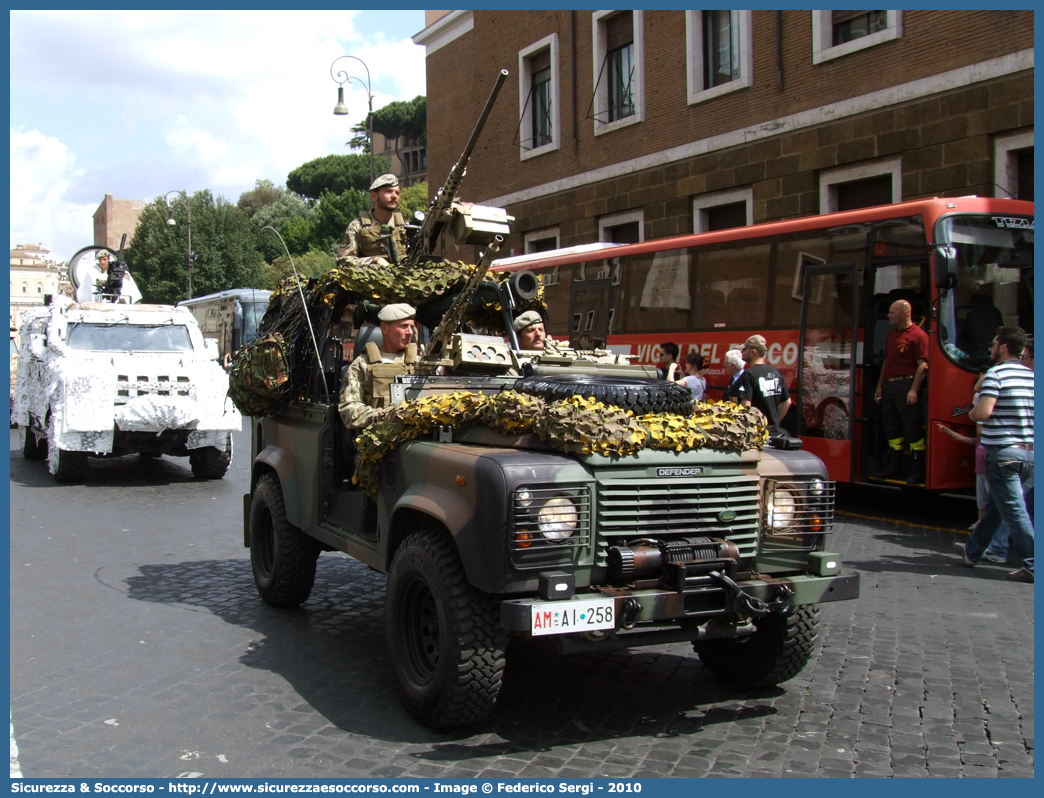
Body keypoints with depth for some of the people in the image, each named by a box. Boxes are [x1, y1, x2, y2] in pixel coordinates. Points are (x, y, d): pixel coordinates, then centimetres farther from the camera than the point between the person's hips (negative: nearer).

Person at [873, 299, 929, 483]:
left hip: (906, 385, -9)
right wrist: (880, 386, 19)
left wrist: (914, 389, -19)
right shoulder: (891, 335, 19)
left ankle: (917, 471, -1)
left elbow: (922, 365, -13)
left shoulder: (918, 335, -8)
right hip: (889, 385, 9)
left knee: (912, 429, -6)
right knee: (891, 428, 13)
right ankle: (894, 466, 22)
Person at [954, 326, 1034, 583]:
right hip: (1030, 451, 8)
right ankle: (973, 551, 31)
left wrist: (972, 413, -1)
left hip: (1003, 451, -8)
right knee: (995, 505, 18)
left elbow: (983, 411, -22)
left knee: (1014, 511, -3)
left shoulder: (996, 374, -12)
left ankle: (1032, 566, -3)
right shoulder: (1032, 375, 9)